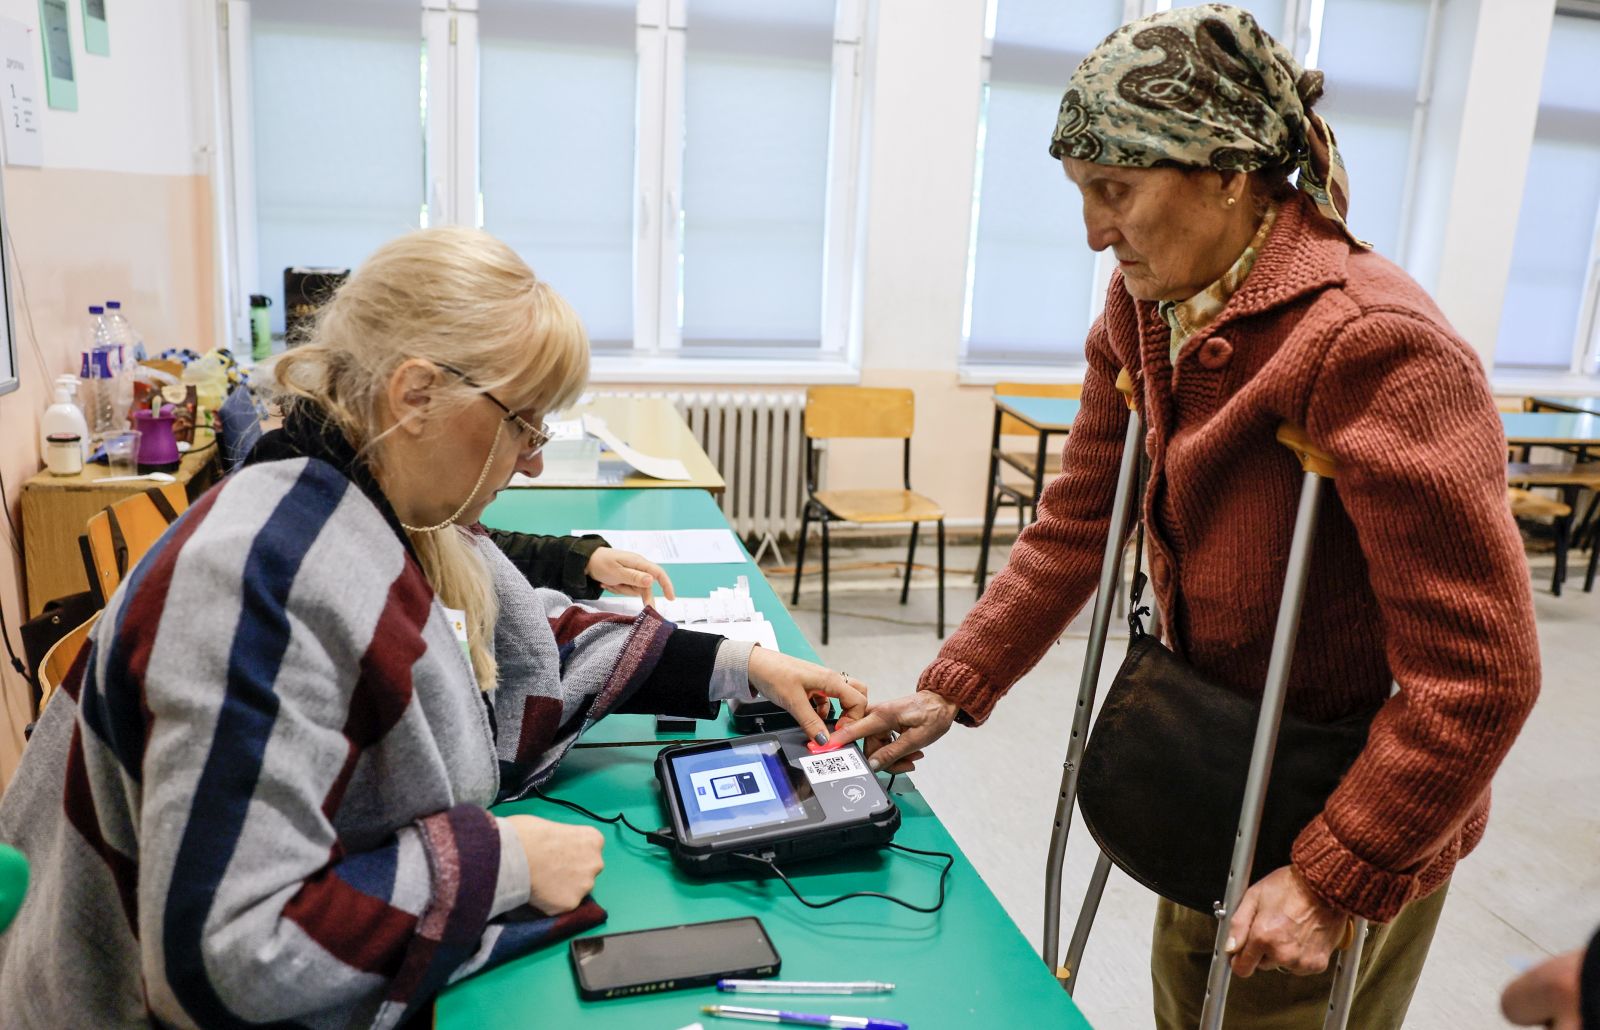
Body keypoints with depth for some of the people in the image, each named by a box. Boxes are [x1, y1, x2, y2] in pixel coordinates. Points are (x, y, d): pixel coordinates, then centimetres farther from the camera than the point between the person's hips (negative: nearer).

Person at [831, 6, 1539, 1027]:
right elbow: (1076, 524, 2)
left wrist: (1333, 882, -22)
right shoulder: (1144, 309, -5)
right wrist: (950, 691, 0)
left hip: (1361, 825, -7)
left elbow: (1479, 676, -26)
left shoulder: (1376, 342, -29)